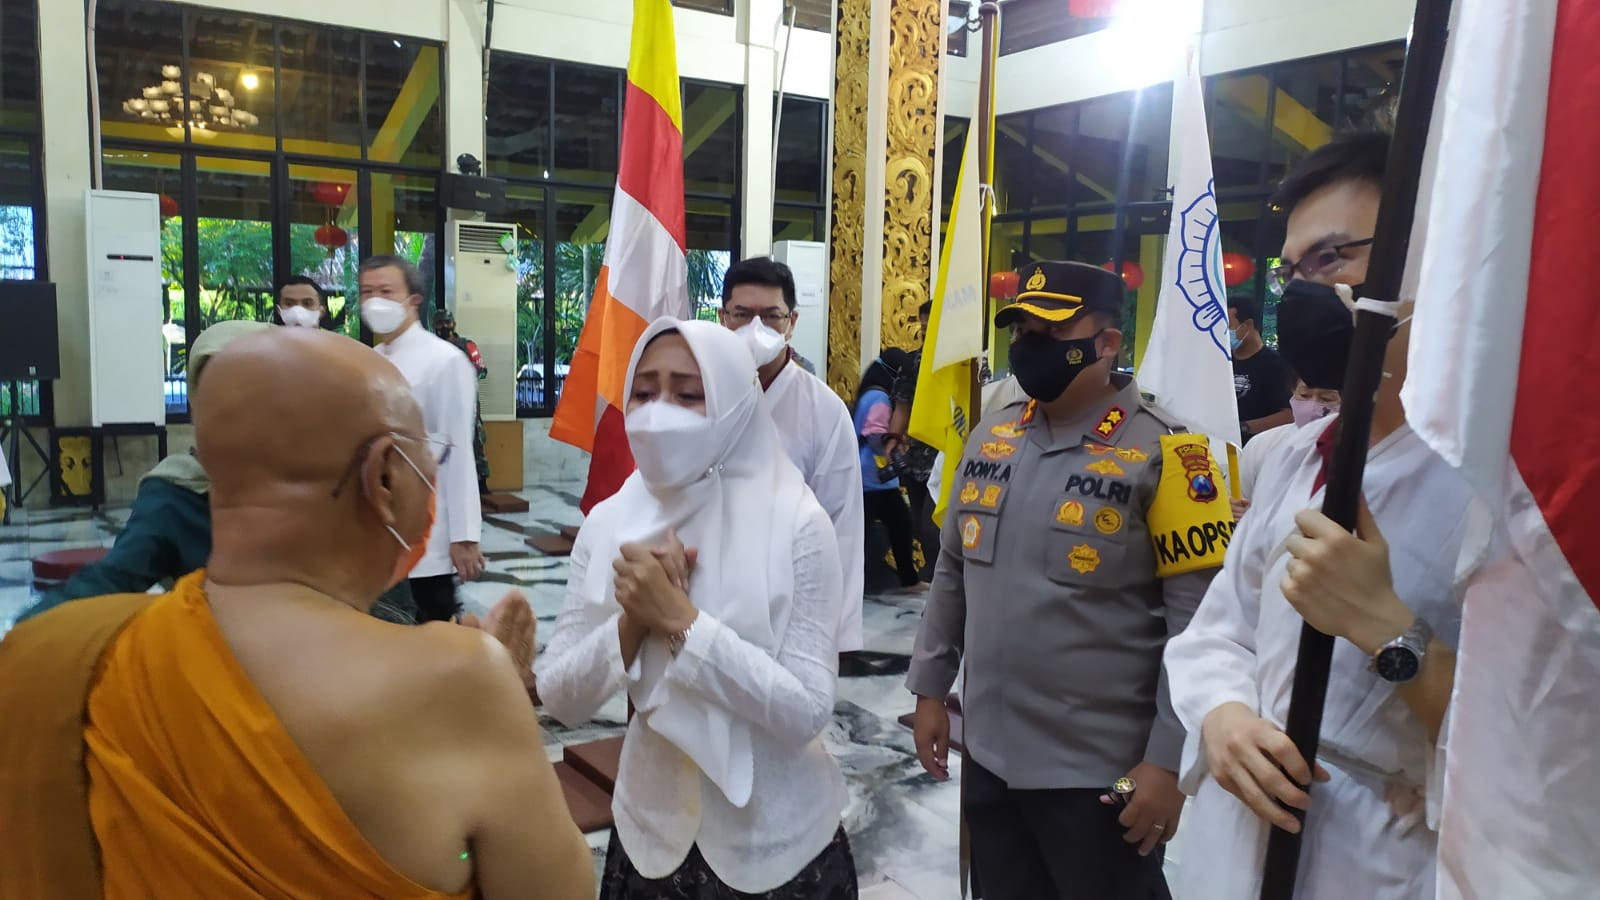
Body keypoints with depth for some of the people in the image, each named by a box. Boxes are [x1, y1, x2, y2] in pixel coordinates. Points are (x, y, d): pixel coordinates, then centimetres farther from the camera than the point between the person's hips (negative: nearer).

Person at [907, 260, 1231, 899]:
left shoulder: (1160, 452, -13)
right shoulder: (990, 436, 4)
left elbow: (1199, 620, -14)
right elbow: (952, 570, 13)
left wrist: (1168, 761, -15)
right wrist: (929, 688, 13)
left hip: (1103, 774, -5)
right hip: (987, 758, 6)